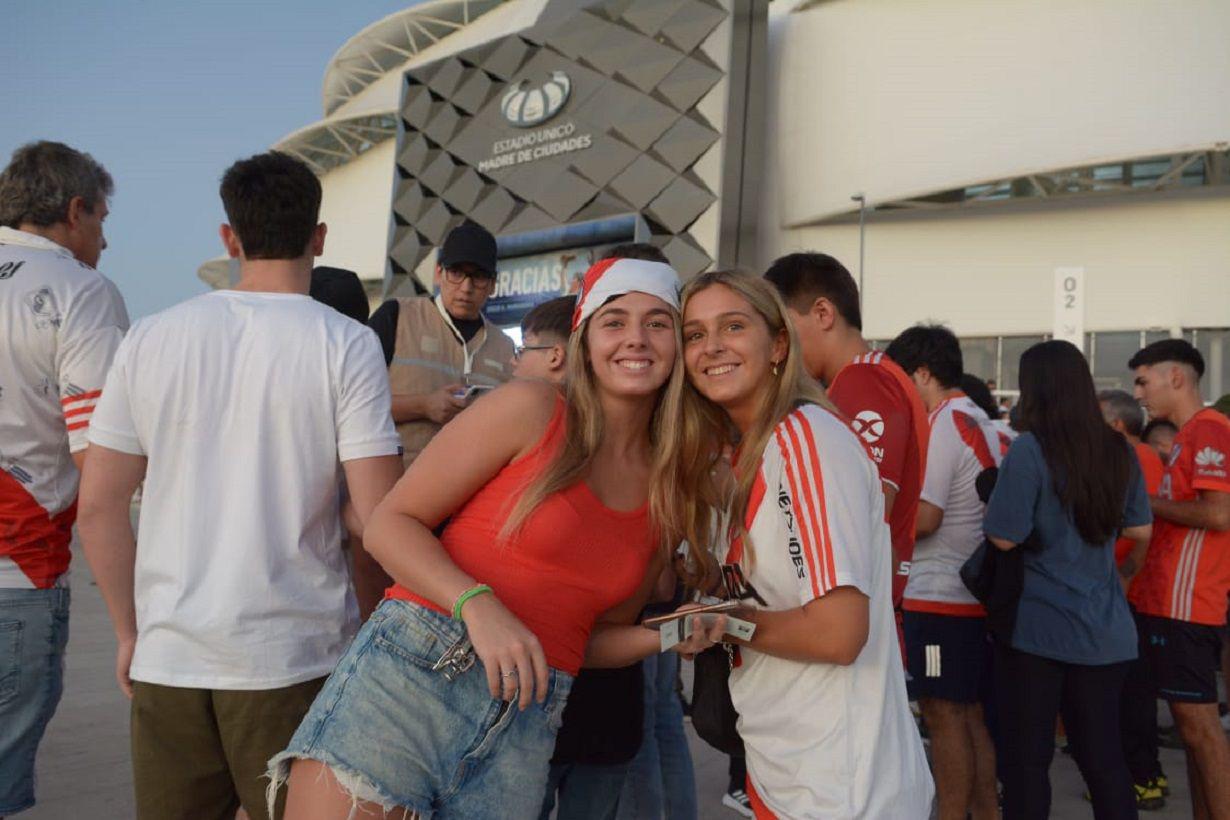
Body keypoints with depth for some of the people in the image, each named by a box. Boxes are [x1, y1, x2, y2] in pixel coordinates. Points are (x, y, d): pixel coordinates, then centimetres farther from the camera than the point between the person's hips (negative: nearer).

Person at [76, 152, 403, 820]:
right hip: (296, 657, -3)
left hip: (166, 657, 3)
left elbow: (99, 506, 5)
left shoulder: (150, 338, 3)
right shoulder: (347, 345, -7)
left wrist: (130, 631, 16)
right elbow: (380, 519, -12)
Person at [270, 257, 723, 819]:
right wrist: (478, 605, -19)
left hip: (525, 730, 4)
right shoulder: (531, 409, -3)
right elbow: (389, 524, -4)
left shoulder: (673, 493, 10)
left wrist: (666, 638, -1)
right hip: (412, 670, -4)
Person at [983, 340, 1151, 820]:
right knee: (1103, 756, 14)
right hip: (1104, 631, 5)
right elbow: (1140, 530, 14)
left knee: (1026, 758, 7)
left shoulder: (1029, 450, -15)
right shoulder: (1119, 452, 3)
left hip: (1035, 627, -5)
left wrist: (1017, 510, 2)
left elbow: (1004, 537, -17)